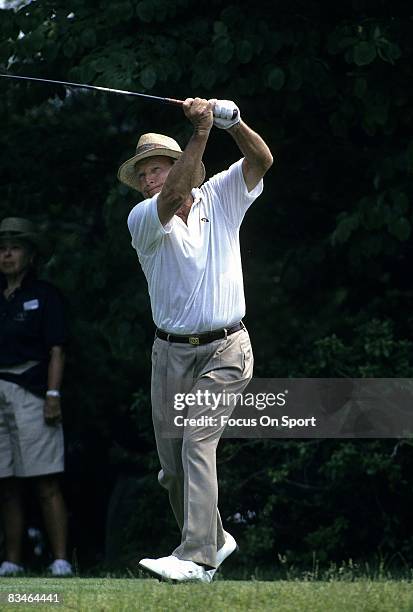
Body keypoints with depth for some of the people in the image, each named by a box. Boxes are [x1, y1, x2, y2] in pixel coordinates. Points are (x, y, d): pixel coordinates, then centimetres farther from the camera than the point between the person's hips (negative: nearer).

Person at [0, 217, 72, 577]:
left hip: (30, 391, -5)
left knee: (46, 483, -10)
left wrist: (53, 395, -11)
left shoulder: (44, 295, 5)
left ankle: (61, 561, -12)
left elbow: (56, 350, -1)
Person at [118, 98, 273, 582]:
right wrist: (201, 131, -29)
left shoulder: (220, 198, 4)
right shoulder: (142, 220, -2)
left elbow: (261, 160, -9)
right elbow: (173, 198, -22)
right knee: (173, 461, 4)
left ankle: (196, 557, -26)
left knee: (197, 440, -19)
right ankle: (213, 539, 25)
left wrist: (230, 119, -27)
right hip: (171, 351, 3)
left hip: (224, 349, -3)